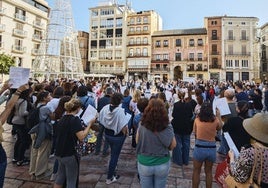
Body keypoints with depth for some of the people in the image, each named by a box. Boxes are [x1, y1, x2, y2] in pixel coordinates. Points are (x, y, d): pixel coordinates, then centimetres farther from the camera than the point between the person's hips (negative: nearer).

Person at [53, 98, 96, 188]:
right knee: (71, 181, 8)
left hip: (59, 153, 8)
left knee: (60, 177, 23)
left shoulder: (62, 119, 7)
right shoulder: (75, 119, -18)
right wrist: (90, 124, -17)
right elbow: (81, 136, -25)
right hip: (69, 154, -8)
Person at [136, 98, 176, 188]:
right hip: (162, 164, 0)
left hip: (144, 164, 0)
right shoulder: (167, 127, -19)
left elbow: (137, 141, -2)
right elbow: (173, 145, -6)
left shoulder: (142, 125, -18)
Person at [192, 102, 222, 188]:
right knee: (209, 171, 20)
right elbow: (220, 127, 17)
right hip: (211, 148, 2)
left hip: (199, 147, -2)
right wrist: (218, 115, 21)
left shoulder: (197, 119, -6)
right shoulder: (215, 120, -5)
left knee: (196, 171, 14)